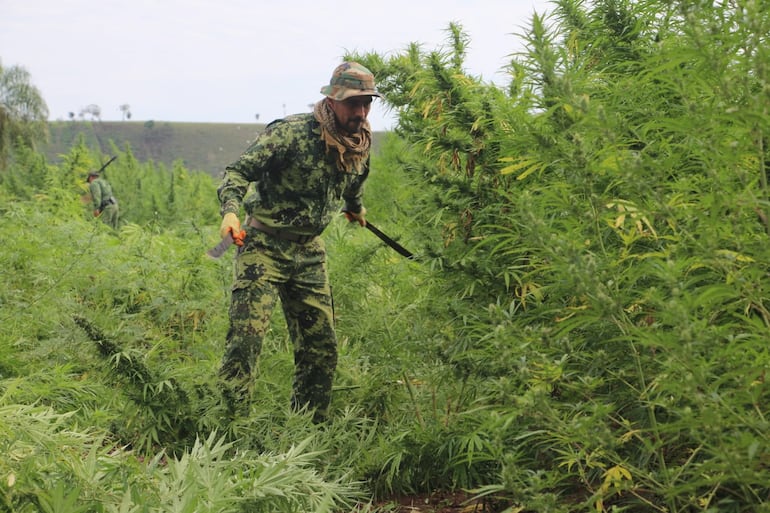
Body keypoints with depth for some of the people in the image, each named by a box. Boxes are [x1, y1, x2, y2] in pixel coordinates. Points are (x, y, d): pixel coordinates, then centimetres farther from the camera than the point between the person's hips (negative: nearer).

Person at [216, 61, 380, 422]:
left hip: (310, 253, 6)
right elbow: (239, 171, -19)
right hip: (264, 245, -6)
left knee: (321, 345, 7)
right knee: (247, 335, -14)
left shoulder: (362, 145, 4)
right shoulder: (291, 133, -17)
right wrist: (230, 211, -35)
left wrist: (356, 208, 44)